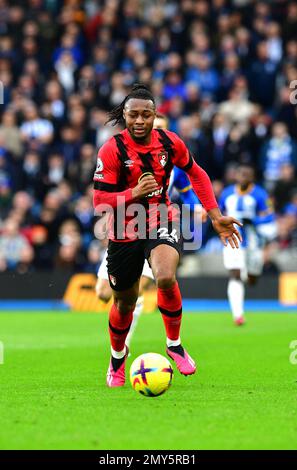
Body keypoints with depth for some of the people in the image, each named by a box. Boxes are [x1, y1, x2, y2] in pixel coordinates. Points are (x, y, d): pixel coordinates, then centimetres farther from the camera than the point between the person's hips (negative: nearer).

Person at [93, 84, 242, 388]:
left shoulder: (169, 142, -7)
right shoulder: (112, 150, -15)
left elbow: (196, 174, 11)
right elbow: (99, 202, -15)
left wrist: (215, 216, 6)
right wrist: (134, 193, -31)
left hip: (162, 223, 1)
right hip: (125, 233, 0)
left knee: (166, 278, -30)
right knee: (125, 302, 12)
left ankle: (174, 344, -7)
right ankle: (117, 356, 44)